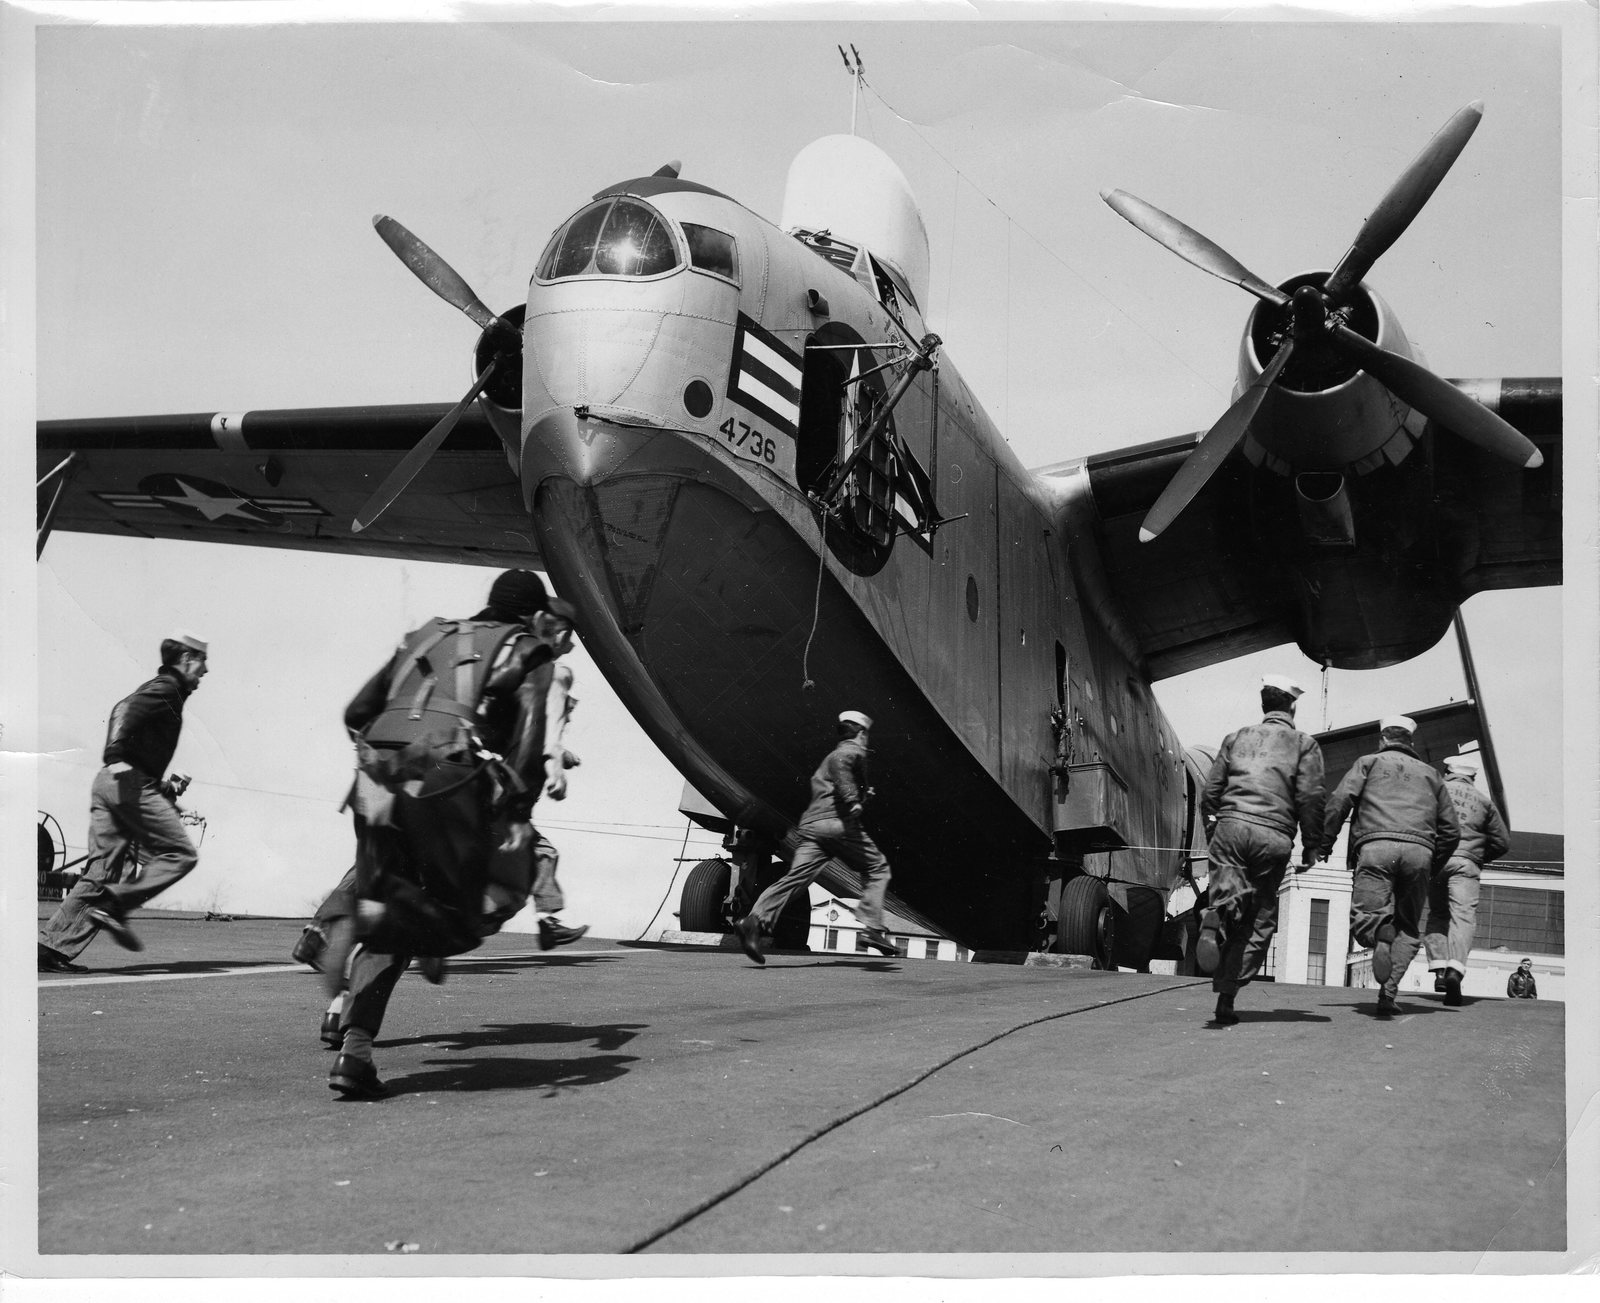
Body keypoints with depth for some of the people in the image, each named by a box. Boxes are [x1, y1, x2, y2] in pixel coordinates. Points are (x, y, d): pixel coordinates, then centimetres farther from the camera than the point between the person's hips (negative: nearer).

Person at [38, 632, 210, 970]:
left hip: (107, 782, 9)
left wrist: (161, 786, 29)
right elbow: (129, 708, -19)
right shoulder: (167, 687, -2)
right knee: (180, 854, -5)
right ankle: (115, 904, -14)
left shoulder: (156, 688, 26)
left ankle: (53, 945, -1)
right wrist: (117, 755, -33)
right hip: (132, 782, -9)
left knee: (101, 869, 5)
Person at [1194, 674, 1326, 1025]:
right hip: (1274, 836, -2)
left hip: (1231, 825, 2)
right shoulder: (1304, 744, 14)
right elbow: (1310, 797, 2)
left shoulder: (1237, 738, 21)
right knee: (1259, 921, 4)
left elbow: (1210, 792, 17)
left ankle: (1217, 914, -44)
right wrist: (1312, 847, 7)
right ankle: (1226, 999, -3)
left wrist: (1212, 832, 25)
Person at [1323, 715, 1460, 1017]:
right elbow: (1451, 829, 24)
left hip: (1376, 847, -2)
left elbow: (1339, 801, 3)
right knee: (1407, 930, 10)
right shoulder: (1430, 773, 28)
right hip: (1419, 851, 3)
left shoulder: (1369, 763, 20)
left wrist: (1324, 843, 7)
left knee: (1363, 920, -4)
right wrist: (1433, 867, 33)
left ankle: (1381, 931, -41)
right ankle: (1388, 993, -8)